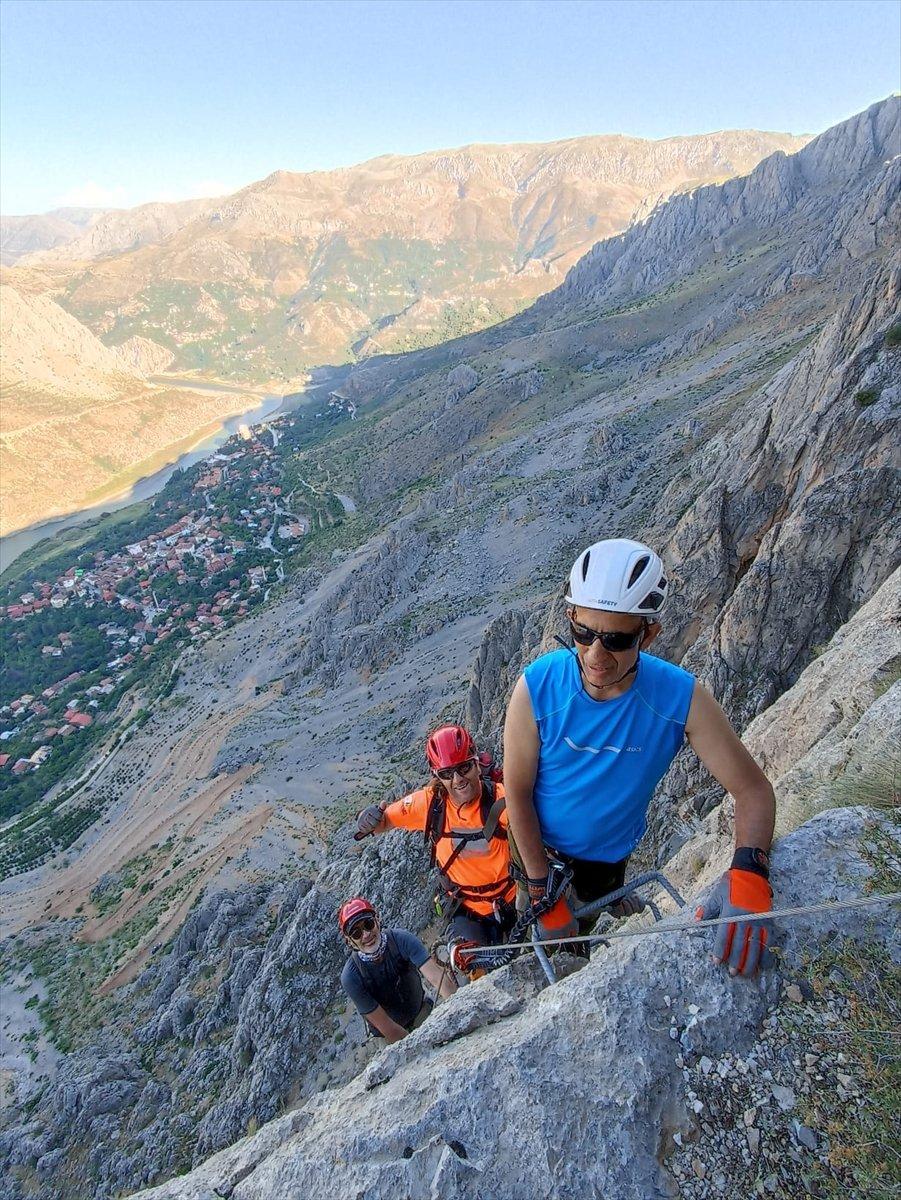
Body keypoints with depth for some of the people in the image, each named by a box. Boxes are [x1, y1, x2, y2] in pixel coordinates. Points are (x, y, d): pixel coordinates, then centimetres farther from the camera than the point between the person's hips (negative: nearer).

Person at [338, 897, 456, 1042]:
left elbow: (436, 976, -34)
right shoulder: (351, 977, -29)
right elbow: (387, 1027, -25)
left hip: (422, 1011, 2)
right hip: (392, 1037, -2)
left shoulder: (401, 939, -26)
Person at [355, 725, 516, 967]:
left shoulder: (501, 798, -28)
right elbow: (384, 821, -6)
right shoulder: (429, 802, -18)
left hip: (512, 901, -1)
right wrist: (370, 822, -27)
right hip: (465, 910, 1)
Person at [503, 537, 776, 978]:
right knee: (550, 929, 24)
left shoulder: (682, 698, -31)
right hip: (542, 842, -1)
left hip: (611, 849, 2)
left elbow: (754, 791, -23)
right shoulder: (538, 687, -34)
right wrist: (543, 890, -18)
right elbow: (517, 792, -22)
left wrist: (748, 873, -41)